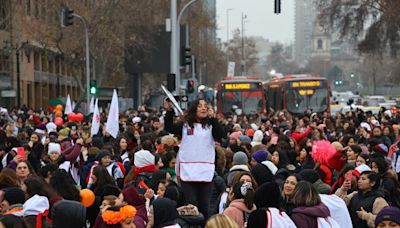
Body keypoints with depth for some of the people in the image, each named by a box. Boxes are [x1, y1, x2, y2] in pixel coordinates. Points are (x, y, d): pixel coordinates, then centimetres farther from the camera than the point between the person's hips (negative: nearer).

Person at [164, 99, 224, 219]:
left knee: (204, 206, 6)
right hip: (188, 170, -1)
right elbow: (169, 128, -4)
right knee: (191, 204, -2)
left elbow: (220, 135, -9)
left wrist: (213, 118, -16)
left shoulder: (210, 125, 7)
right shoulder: (185, 125, 6)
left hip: (206, 171, 1)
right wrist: (169, 111, -15)